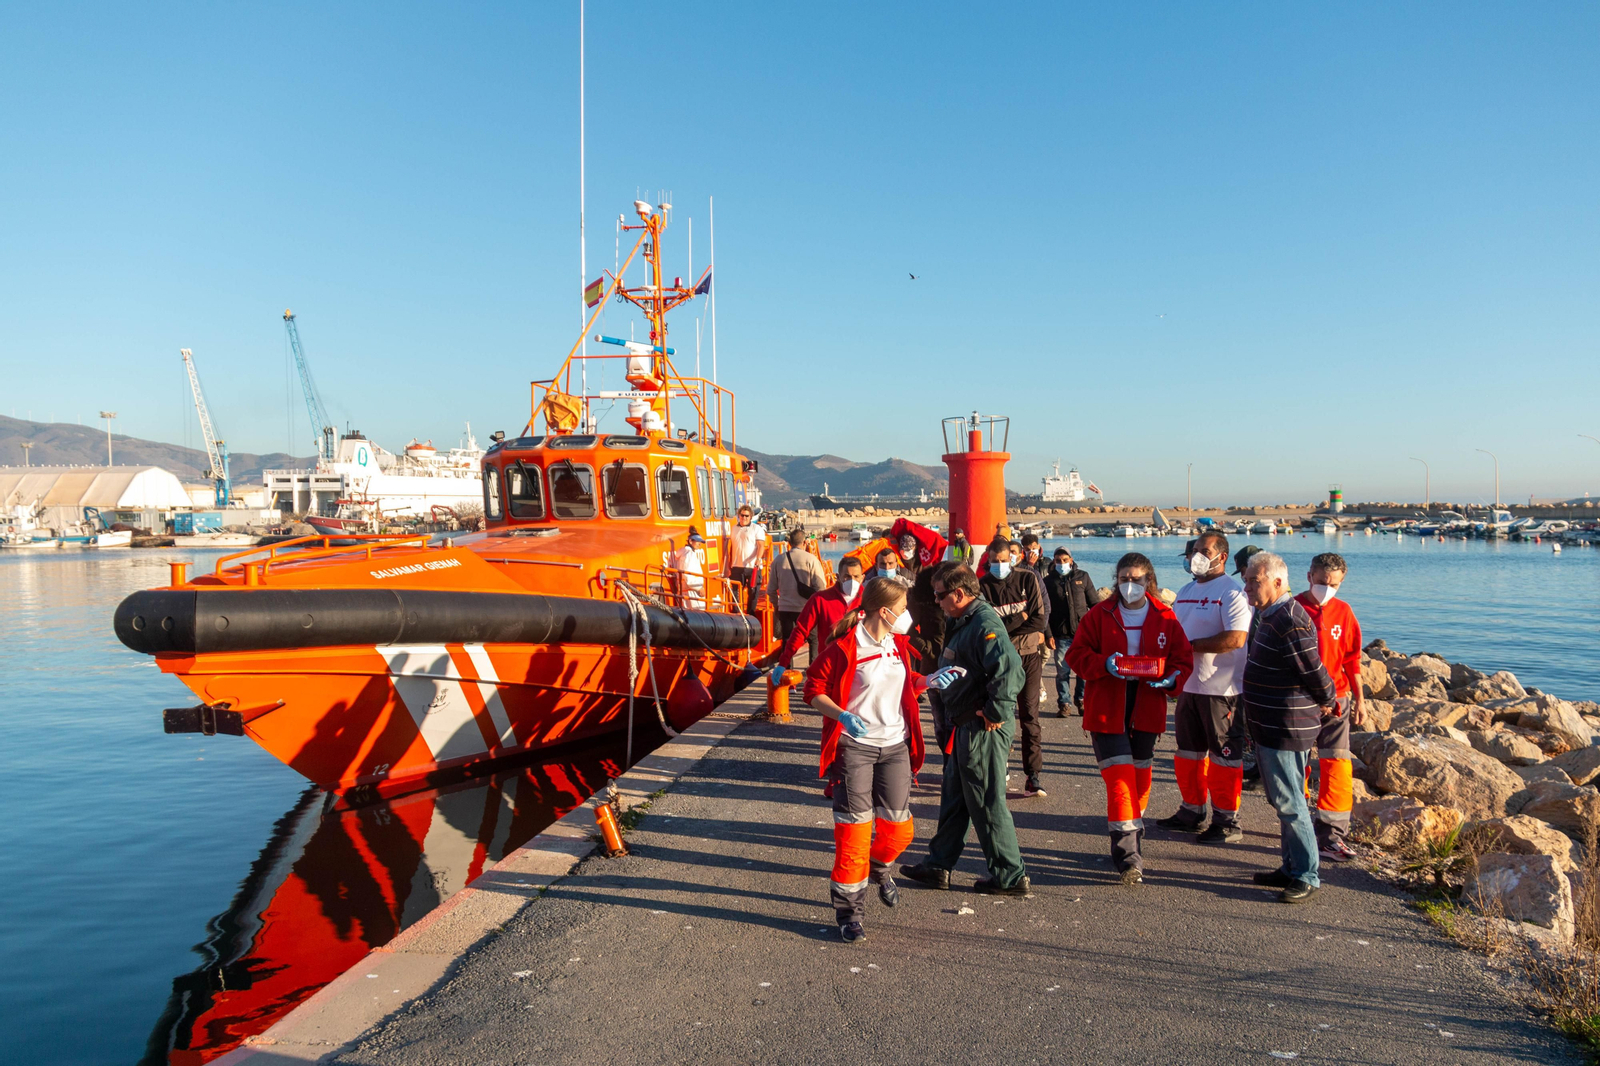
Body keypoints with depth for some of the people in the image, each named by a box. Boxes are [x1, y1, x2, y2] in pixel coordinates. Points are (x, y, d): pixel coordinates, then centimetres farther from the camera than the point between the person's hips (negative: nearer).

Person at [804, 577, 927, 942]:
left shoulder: (898, 644, 7)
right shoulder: (845, 647, -15)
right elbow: (814, 689, -11)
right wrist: (842, 715, -25)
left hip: (895, 746, 6)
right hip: (854, 747, -6)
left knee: (898, 829, 8)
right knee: (853, 829, -3)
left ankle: (879, 869, 42)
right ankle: (850, 912, 11)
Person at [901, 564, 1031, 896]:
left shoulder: (984, 625, -21)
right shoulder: (963, 622, 12)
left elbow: (1009, 667, -35)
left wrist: (996, 712, -27)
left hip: (983, 730, -11)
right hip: (965, 726, 11)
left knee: (987, 803, 0)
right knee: (954, 797, 18)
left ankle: (1011, 877, 13)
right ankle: (939, 865, 30)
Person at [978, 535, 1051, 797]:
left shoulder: (1027, 578, 3)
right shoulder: (982, 585, 1)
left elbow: (1039, 619, -4)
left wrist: (1005, 624, -10)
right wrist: (1020, 618, -12)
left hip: (1028, 655, 0)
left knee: (1029, 715, -1)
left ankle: (1033, 775, 1)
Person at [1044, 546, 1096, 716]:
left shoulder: (1082, 577, 7)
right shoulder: (1049, 581, 5)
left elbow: (1093, 603, 11)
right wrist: (1048, 634, -2)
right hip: (1061, 636, 0)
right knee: (1062, 671, 1)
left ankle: (1081, 700, 19)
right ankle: (1063, 703, 14)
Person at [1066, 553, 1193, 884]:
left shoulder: (1165, 618, 4)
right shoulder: (1100, 614, 0)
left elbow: (1183, 659, 8)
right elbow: (1077, 653, -1)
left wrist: (1171, 678, -13)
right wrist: (1104, 665, -19)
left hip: (1146, 711, 3)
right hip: (1106, 710, -3)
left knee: (1140, 778, 13)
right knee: (1119, 779, -11)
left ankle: (1132, 841, 32)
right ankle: (1127, 856, -11)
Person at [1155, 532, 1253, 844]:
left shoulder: (1232, 592, -11)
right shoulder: (1185, 591, 14)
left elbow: (1235, 639, -23)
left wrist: (1191, 645, -18)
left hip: (1221, 689, -8)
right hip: (1188, 686, 8)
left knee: (1224, 755, 0)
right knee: (1188, 752, 16)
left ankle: (1227, 821, 10)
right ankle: (1192, 811, 28)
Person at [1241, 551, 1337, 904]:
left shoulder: (1289, 621, -22)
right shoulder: (1268, 615, 11)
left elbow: (1313, 670, -21)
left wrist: (1327, 699, -4)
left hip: (1286, 728, -10)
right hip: (1270, 726, 10)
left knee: (1288, 802, -2)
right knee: (1282, 800, 18)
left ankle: (1307, 877, 8)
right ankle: (1291, 868, 29)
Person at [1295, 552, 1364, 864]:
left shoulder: (1343, 612, 5)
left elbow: (1352, 659, 12)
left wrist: (1359, 700, 13)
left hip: (1335, 701, 2)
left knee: (1337, 767, -4)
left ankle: (1331, 835, 1)